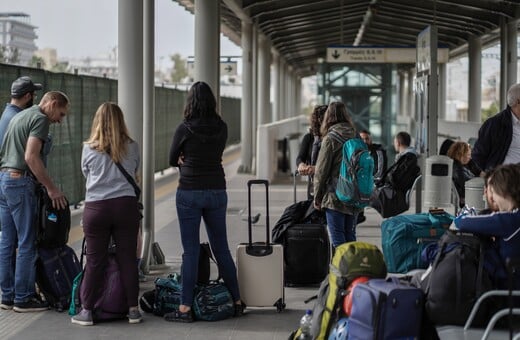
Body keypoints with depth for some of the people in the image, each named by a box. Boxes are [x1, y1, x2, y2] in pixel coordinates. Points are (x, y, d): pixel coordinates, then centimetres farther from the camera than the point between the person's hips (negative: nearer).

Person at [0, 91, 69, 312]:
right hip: (20, 182, -10)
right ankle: (23, 298, -2)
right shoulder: (40, 119, -8)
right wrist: (51, 188, -16)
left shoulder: (19, 116, 21)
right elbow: (31, 157, -19)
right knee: (27, 243, -4)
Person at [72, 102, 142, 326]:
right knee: (127, 259, 6)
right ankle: (133, 309, 10)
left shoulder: (89, 148, 0)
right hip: (126, 206, 1)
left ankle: (86, 311, 9)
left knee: (95, 261, 4)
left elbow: (85, 174, 14)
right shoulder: (132, 148, 3)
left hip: (96, 208, -1)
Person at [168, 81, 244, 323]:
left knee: (191, 251, -2)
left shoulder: (184, 129, -9)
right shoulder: (222, 128, 2)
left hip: (190, 193, -4)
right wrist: (192, 161, 5)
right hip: (217, 192, 4)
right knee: (221, 248, 14)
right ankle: (237, 302, 20)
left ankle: (185, 308, -1)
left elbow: (173, 160, 4)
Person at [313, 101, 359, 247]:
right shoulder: (356, 137, 6)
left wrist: (317, 197, 0)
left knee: (337, 238, -2)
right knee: (350, 235, 12)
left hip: (335, 196, -6)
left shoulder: (330, 139, -10)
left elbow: (321, 171, -8)